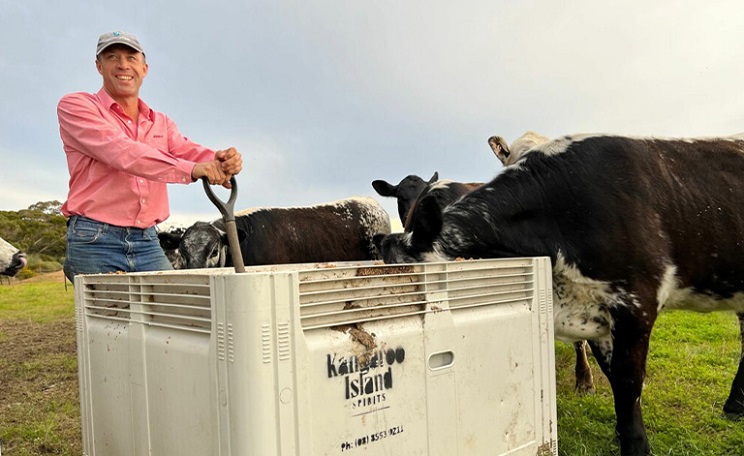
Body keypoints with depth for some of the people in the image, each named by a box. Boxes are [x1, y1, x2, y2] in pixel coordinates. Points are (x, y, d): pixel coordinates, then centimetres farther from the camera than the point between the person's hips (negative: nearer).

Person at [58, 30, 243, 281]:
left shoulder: (161, 123, 18)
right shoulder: (75, 106, 1)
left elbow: (190, 152, 0)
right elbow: (120, 152, -17)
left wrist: (223, 161, -25)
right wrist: (191, 169, -29)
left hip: (148, 242, 4)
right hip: (94, 242, -4)